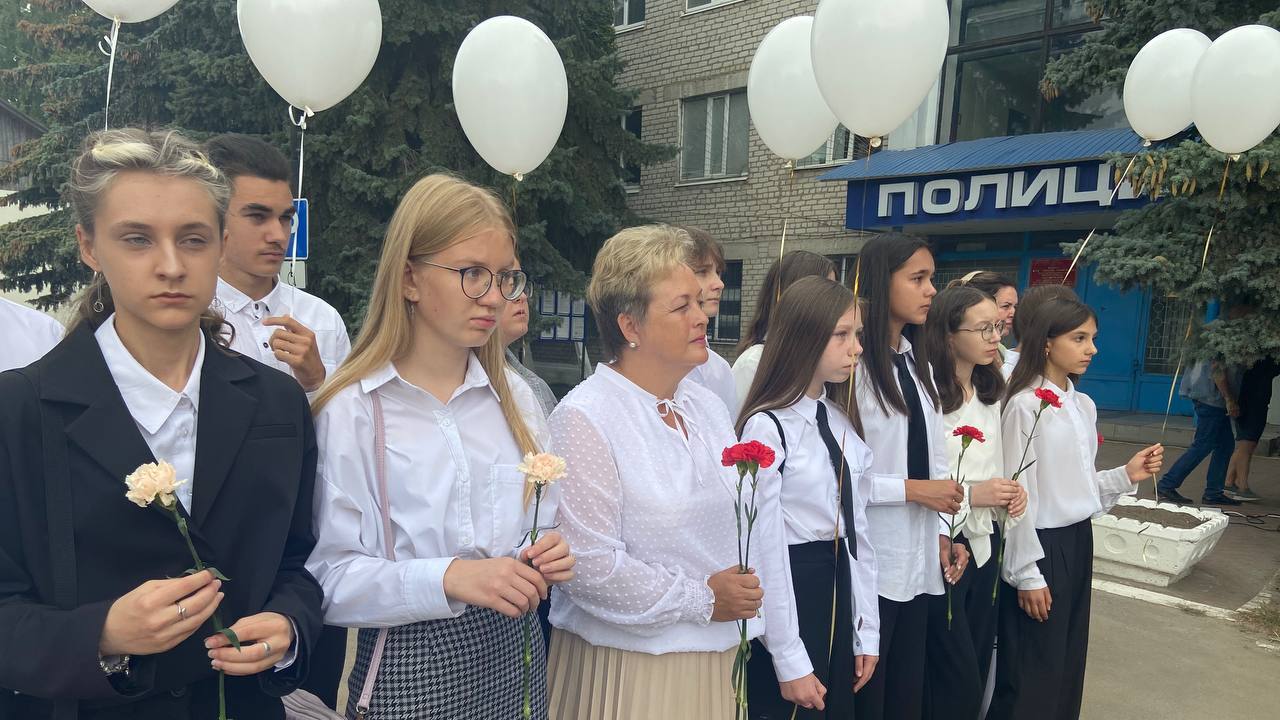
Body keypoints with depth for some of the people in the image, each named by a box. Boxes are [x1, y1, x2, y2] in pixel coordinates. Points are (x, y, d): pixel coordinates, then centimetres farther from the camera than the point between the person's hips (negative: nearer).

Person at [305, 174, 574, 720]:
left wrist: (546, 557, -10)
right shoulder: (351, 410, -13)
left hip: (514, 655, 5)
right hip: (408, 668, -4)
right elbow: (330, 576, -15)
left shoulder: (515, 398, 2)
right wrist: (449, 578, -27)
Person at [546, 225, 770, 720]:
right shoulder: (585, 418, -17)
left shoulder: (707, 406, 7)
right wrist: (701, 600, -14)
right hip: (626, 665, -6)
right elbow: (587, 563, -23)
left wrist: (745, 595, -6)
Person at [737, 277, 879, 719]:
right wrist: (790, 662, -13)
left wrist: (866, 631, 8)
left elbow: (857, 529, 8)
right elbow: (766, 550, -16)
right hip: (787, 596, -7)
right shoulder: (767, 427, -17)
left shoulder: (844, 422, 6)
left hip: (839, 594, 7)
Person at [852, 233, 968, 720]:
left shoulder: (917, 364, 11)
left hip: (919, 561, 8)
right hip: (871, 563, -8)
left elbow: (933, 462, 13)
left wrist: (942, 532, 4)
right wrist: (913, 489, -14)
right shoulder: (853, 366, -17)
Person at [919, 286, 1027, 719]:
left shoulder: (991, 394, 9)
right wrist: (970, 494, -21)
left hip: (985, 542, 8)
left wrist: (1011, 491, 0)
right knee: (957, 684, 0)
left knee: (978, 670, 16)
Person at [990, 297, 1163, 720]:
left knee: (1069, 664, 16)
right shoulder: (1026, 405, -15)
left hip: (1078, 540, 8)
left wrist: (1127, 476, 0)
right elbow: (1018, 494, -16)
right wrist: (1027, 574, -15)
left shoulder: (1084, 405, 9)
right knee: (1032, 675, 1)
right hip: (1040, 544, -8)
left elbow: (1079, 486, 14)